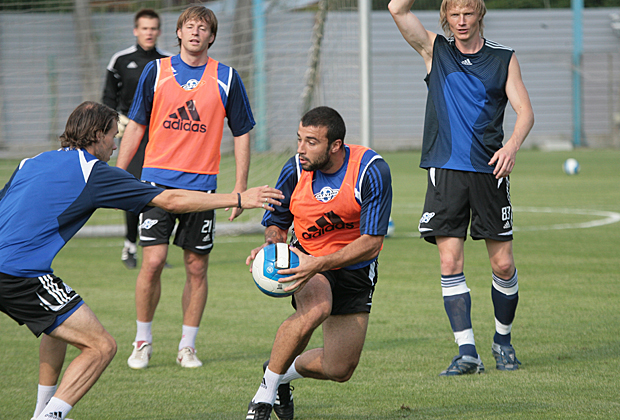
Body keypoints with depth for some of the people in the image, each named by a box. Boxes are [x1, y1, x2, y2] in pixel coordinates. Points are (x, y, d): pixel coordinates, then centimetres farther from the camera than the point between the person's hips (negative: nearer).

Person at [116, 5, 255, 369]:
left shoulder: (226, 78, 3)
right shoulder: (156, 72, 4)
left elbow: (242, 132, 9)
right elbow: (136, 126, 10)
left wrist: (241, 185, 4)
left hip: (201, 184, 1)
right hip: (158, 177, 0)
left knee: (197, 268, 3)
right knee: (153, 261, -9)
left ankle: (188, 346, 15)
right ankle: (143, 342, 6)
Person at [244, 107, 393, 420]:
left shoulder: (372, 171, -23)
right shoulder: (294, 171, -15)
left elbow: (371, 243, -25)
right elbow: (277, 222, 3)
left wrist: (320, 264, -36)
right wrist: (271, 243, -21)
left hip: (355, 270, 0)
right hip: (308, 259, 0)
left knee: (340, 370, 0)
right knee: (315, 309, -36)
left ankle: (284, 371, 32)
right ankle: (266, 391, -20)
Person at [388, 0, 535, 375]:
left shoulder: (504, 59, 7)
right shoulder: (435, 50, 8)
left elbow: (525, 110, 0)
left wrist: (513, 144, -18)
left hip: (489, 169, 0)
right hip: (445, 170, 0)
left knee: (503, 263, 2)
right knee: (450, 262, -8)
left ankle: (503, 341, 23)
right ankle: (467, 353, -7)